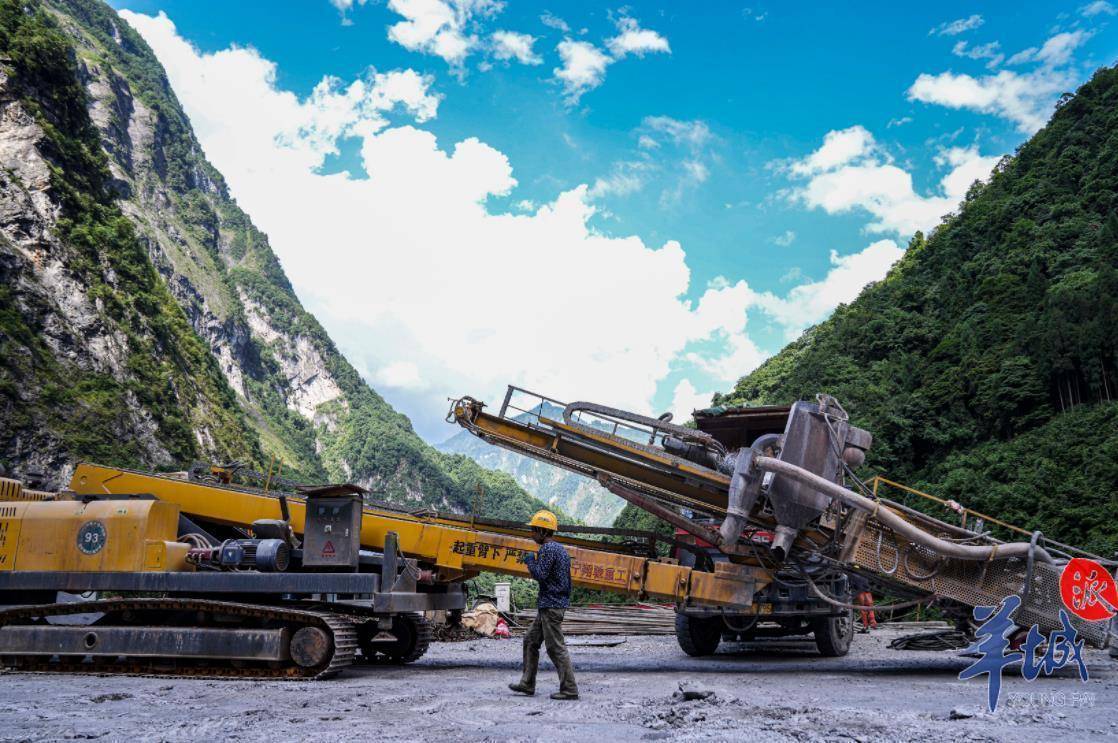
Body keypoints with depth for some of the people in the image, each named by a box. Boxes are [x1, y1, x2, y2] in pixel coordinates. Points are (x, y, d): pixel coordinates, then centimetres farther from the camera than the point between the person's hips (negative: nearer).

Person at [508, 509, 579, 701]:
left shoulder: (548, 549, -15)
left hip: (551, 606, -11)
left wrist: (530, 561, -6)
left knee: (556, 648, -6)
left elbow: (540, 575, -20)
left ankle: (570, 689, -3)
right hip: (549, 605, 11)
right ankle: (527, 684, 19)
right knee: (531, 641, 15)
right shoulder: (559, 548, 16)